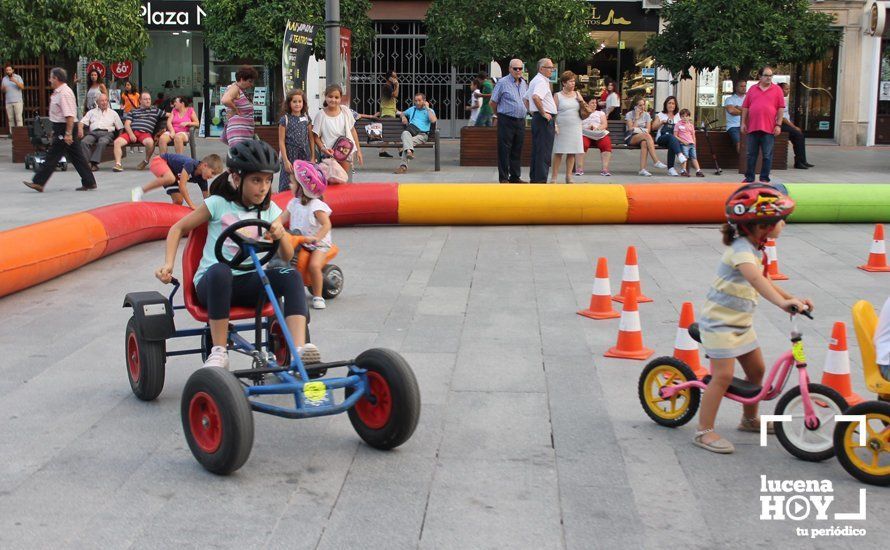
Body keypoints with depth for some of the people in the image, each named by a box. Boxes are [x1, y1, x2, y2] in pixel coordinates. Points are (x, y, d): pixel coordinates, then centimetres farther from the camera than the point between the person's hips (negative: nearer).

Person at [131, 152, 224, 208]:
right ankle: (140, 191, -27)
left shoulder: (201, 179, -10)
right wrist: (191, 205, -35)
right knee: (170, 179, -40)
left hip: (172, 172, 8)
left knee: (178, 201, -6)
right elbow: (182, 185, -37)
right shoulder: (191, 164, -34)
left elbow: (206, 198, -3)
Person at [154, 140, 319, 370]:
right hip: (212, 282, -3)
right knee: (220, 270, -40)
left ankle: (299, 349, -39)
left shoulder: (270, 210, 9)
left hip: (250, 283, 3)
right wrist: (168, 264, -4)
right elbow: (178, 229, 9)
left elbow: (287, 256, 6)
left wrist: (280, 235, -16)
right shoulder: (218, 204, -1)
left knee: (291, 276, -27)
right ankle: (218, 351, -32)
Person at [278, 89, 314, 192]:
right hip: (290, 156, -3)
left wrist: (313, 157, 7)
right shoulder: (285, 120, -3)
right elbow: (281, 142, -4)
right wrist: (285, 160, -9)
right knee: (288, 188, -2)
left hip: (305, 156, 3)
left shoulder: (306, 119, 7)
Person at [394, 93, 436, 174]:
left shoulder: (429, 111, 15)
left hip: (422, 134, -2)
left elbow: (433, 120, -7)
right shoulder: (412, 109, 29)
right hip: (411, 132, 2)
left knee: (410, 141, -35)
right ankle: (409, 151, -60)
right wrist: (403, 117, 21)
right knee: (405, 133, -37)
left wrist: (427, 108, -1)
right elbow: (403, 113, 47)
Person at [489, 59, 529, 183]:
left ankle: (515, 177, 16)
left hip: (521, 121, 6)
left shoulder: (524, 83, 13)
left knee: (517, 150, 9)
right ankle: (503, 178, 3)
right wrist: (500, 114, 9)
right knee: (504, 150, -2)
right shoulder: (502, 83, -5)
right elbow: (492, 102, -1)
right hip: (506, 121, -6)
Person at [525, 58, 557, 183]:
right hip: (545, 120, -11)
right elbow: (536, 97, -32)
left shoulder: (534, 80, 19)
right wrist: (543, 113, -23)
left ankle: (533, 178, 18)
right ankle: (540, 180, -8)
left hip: (537, 118, 11)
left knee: (536, 150, 14)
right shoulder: (542, 81, -14)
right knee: (544, 151, -8)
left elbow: (526, 99, 27)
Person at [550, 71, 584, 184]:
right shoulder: (558, 96, 2)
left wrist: (581, 101, -2)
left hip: (575, 128, 3)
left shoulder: (577, 95, 12)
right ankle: (554, 176, 2)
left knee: (572, 153, 3)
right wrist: (555, 125, -14)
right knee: (559, 152, -3)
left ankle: (569, 176, 9)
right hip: (562, 128, -3)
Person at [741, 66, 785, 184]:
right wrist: (743, 123, 5)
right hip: (752, 128, 2)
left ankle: (764, 178, 8)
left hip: (769, 129, -2)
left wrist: (778, 125, -6)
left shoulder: (777, 90, 4)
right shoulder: (752, 89, 10)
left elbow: (781, 108, 1)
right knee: (751, 154, 7)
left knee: (767, 155, 1)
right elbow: (745, 107, 11)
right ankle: (749, 177, 15)